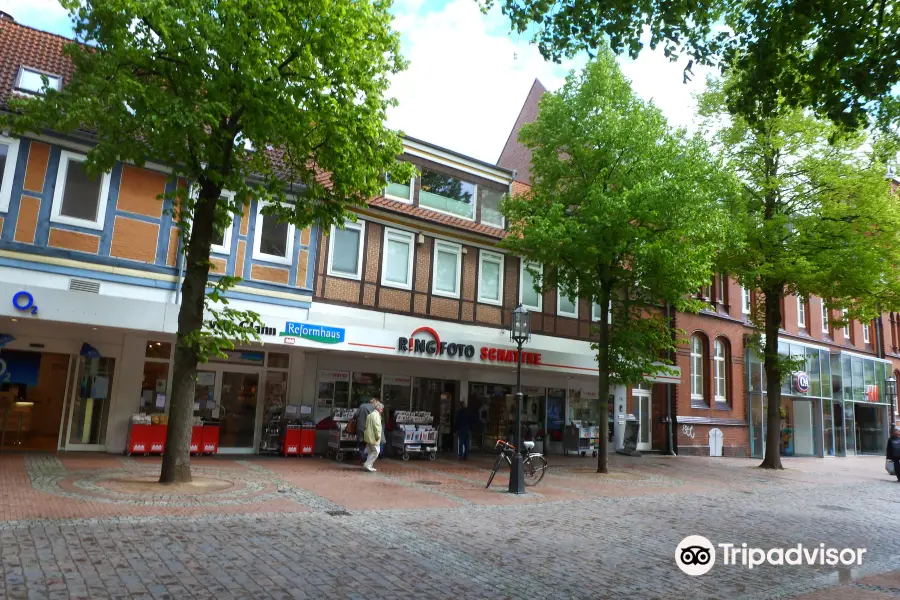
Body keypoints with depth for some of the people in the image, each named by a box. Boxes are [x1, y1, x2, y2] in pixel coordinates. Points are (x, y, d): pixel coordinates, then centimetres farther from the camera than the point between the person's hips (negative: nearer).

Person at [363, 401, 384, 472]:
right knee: (376, 451, -5)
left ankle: (369, 466, 18)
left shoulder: (370, 414, 18)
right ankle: (368, 465, -6)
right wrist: (378, 436, -18)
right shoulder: (376, 415, -14)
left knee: (371, 452, 16)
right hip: (373, 437, -10)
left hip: (369, 437, 10)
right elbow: (377, 426, -22)